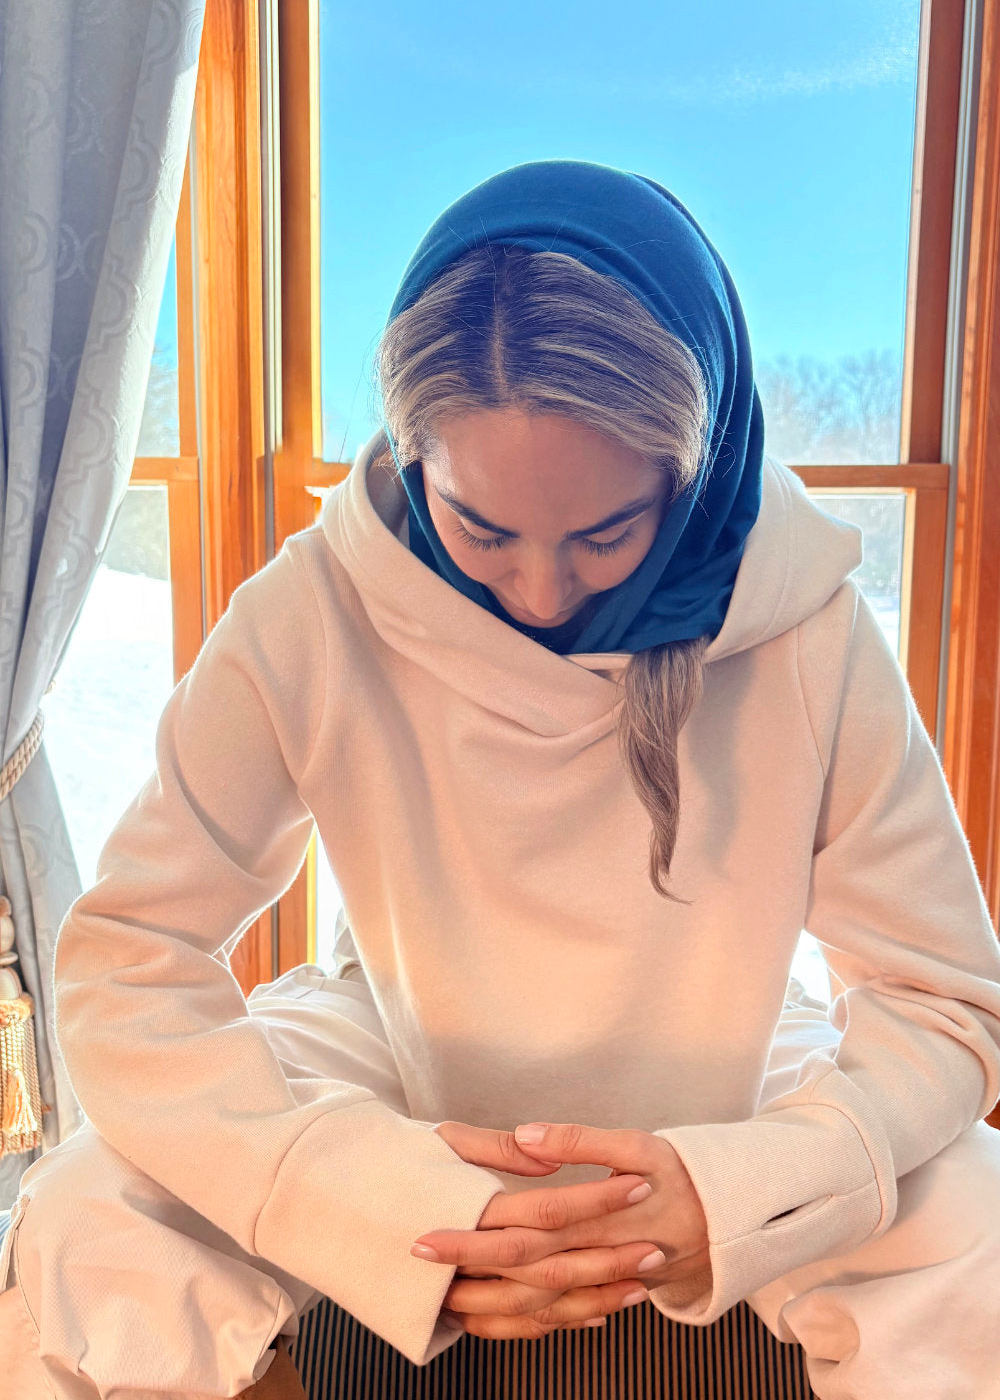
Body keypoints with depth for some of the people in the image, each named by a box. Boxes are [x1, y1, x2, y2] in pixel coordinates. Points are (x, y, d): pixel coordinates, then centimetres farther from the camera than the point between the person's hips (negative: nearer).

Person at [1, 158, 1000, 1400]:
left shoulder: (805, 629, -24)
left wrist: (731, 1196, -34)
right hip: (402, 1081, 0)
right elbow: (123, 964, -22)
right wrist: (400, 1203, -34)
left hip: (716, 1097, 1)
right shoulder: (312, 613, -25)